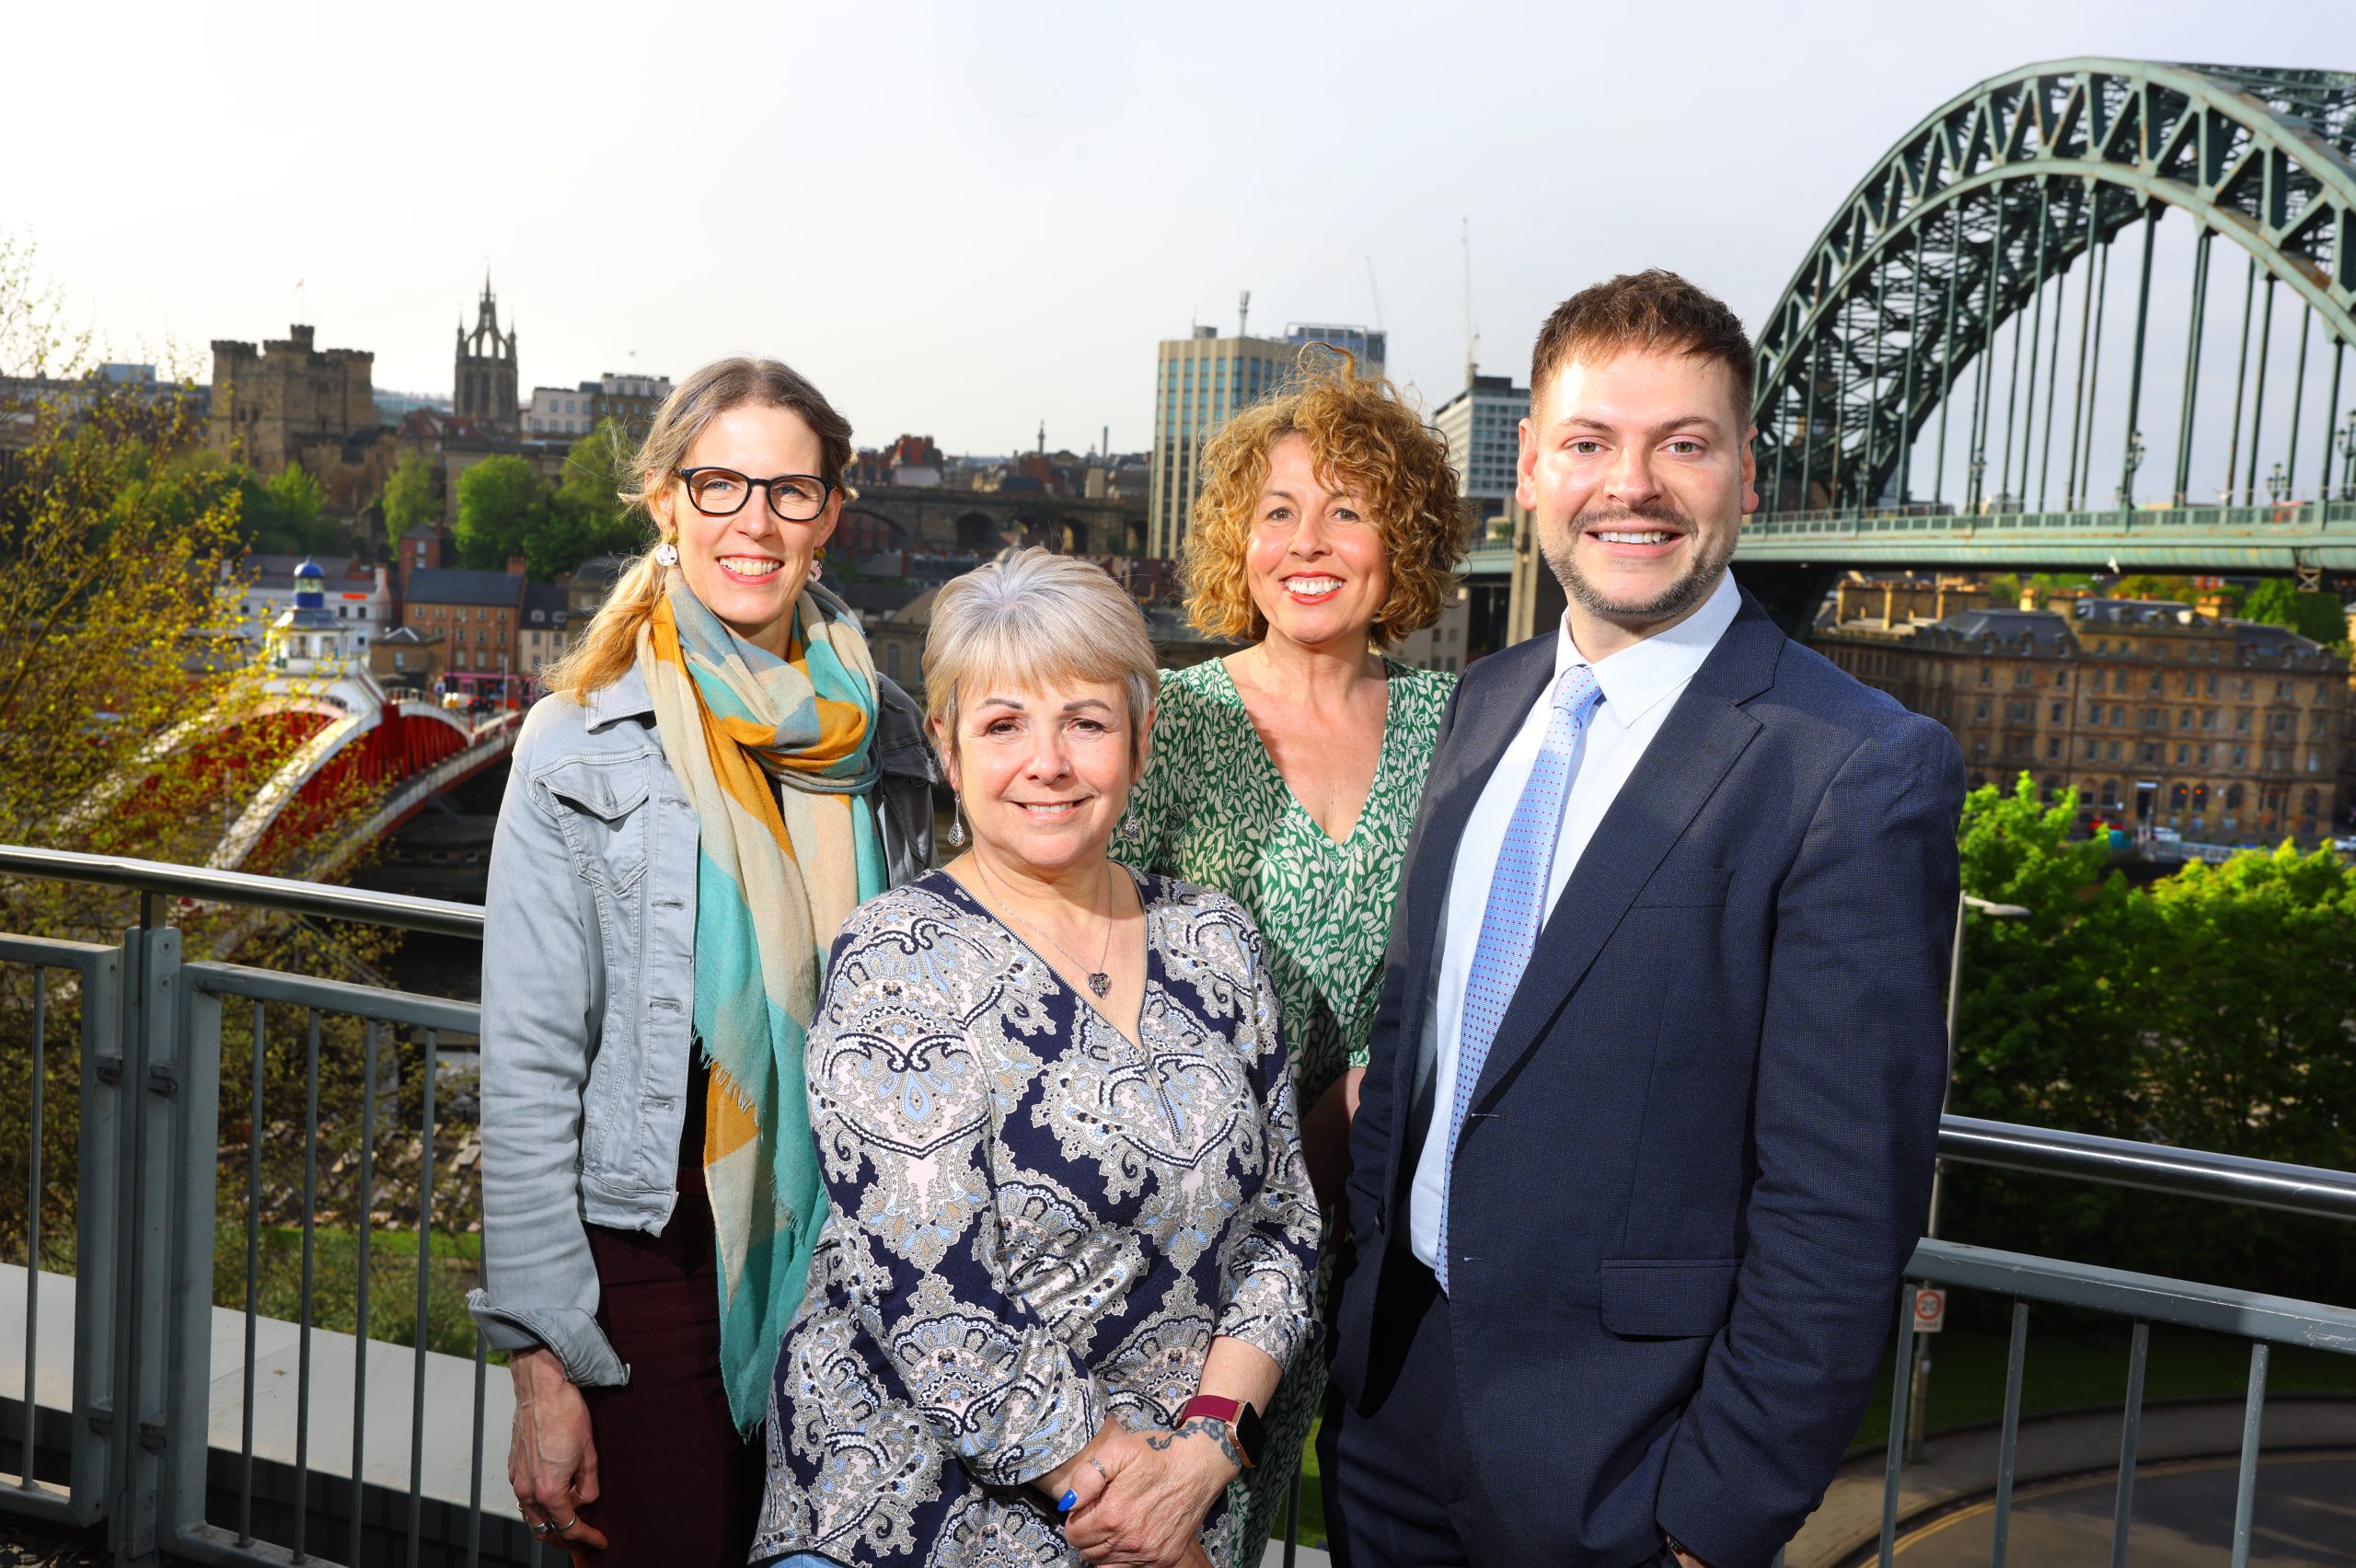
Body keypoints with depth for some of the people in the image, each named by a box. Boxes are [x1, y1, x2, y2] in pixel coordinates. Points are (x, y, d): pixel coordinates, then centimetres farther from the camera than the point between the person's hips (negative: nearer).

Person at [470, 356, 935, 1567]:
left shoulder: (882, 738, 3)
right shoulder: (583, 749, -8)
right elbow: (528, 1070, -8)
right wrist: (540, 1367, -10)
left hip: (853, 1253, 4)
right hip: (654, 1253, -3)